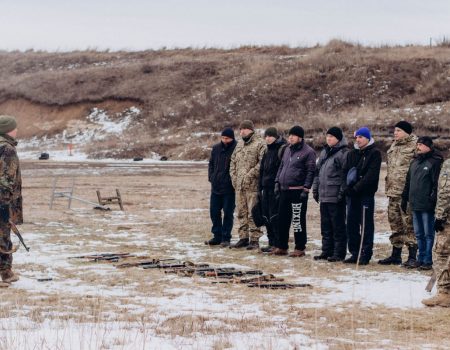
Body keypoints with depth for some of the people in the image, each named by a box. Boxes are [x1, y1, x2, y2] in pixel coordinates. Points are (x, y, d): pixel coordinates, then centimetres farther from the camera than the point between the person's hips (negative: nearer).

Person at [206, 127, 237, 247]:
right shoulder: (216, 148, 8)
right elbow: (211, 163, 18)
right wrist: (211, 177, 6)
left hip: (229, 188, -6)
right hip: (216, 186, 6)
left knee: (228, 213, 1)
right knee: (214, 212, 9)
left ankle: (226, 237, 8)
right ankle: (217, 236, 19)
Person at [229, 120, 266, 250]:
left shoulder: (259, 144, -7)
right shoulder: (239, 144, 17)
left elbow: (262, 163, -15)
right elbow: (233, 161, 21)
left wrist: (249, 176, -18)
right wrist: (234, 177, 8)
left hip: (252, 185, -7)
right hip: (239, 185, 8)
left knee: (253, 213, -6)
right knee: (242, 212, 11)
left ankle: (254, 239, -3)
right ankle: (243, 237, 18)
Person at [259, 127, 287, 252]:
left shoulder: (282, 149, -8)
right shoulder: (268, 151, 19)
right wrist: (260, 187, 17)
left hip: (276, 187, -9)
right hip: (266, 188, 9)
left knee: (274, 216, -9)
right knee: (266, 217, 9)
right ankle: (272, 243, 15)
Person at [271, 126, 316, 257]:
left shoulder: (308, 152, -8)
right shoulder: (288, 149, 16)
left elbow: (310, 172, -11)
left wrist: (305, 188, -17)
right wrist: (277, 182, 14)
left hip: (298, 191, -8)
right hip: (284, 190, 8)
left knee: (298, 220, -3)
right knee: (282, 219, 11)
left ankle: (300, 248, 4)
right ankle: (281, 247, 19)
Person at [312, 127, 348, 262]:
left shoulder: (344, 153, -9)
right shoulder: (324, 152, 17)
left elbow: (346, 175, -15)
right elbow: (317, 171, 22)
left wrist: (342, 192, -19)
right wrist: (315, 188, 16)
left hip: (336, 197, -8)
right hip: (323, 195, 8)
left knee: (338, 226, -3)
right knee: (325, 226, 13)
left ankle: (339, 253, 1)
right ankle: (327, 251, 20)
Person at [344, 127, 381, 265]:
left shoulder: (374, 153, -4)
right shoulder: (352, 154, 17)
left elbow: (371, 175, -13)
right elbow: (345, 171, 14)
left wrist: (356, 188, -16)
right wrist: (347, 187, -4)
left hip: (366, 194, -7)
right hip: (351, 194, 7)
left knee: (366, 225, -4)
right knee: (351, 224, 7)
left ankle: (365, 254, -2)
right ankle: (355, 253, 14)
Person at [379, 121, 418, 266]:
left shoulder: (415, 146, -10)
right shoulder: (394, 146, 18)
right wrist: (388, 187, 23)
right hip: (393, 192, 9)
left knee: (409, 224, -7)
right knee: (395, 223, 14)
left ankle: (412, 256, -3)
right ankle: (396, 255, 23)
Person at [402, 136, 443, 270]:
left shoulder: (434, 162, -8)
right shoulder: (415, 162, 16)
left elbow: (436, 183, -13)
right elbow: (408, 181, 21)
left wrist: (433, 198, -19)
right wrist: (405, 198, 19)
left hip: (427, 205, -7)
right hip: (415, 204, 7)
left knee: (428, 234, 0)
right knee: (419, 234, 12)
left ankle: (427, 261, 4)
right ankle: (421, 258, 19)